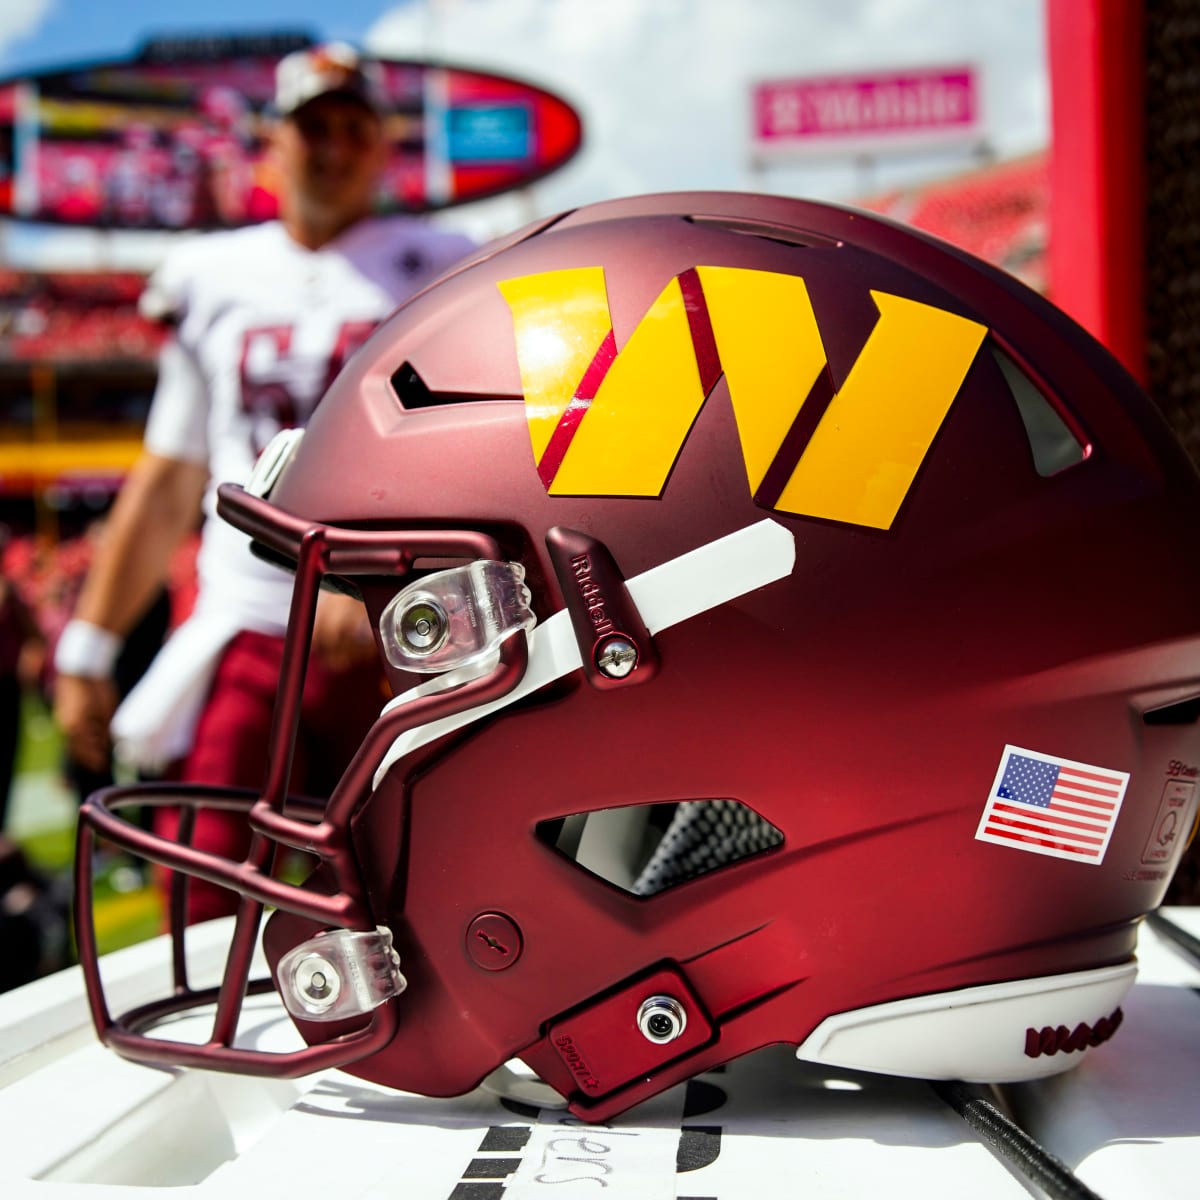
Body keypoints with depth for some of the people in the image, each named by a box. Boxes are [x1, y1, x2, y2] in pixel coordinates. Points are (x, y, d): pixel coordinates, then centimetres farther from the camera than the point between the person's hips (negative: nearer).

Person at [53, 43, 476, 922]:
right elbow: (167, 485, 19)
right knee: (204, 910, -4)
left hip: (393, 642, -2)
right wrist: (89, 646, 17)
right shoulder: (214, 279, 17)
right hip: (240, 638, 3)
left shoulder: (437, 273, 7)